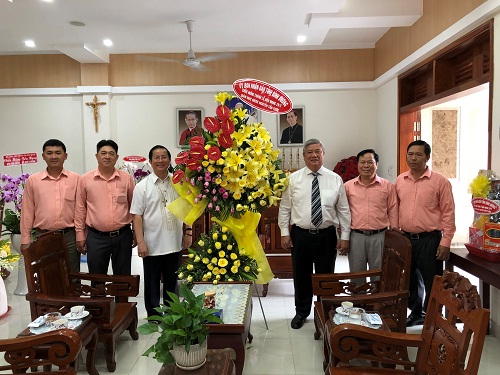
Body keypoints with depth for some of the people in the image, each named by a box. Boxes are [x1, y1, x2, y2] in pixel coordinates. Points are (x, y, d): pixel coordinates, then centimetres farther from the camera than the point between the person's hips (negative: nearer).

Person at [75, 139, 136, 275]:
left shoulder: (126, 178, 1)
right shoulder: (85, 179, 0)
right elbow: (80, 208, 5)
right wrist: (80, 234, 3)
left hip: (123, 235, 1)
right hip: (96, 237, 0)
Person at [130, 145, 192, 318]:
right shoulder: (142, 186, -5)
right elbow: (137, 215, -7)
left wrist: (188, 232, 6)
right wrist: (140, 242, -12)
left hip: (175, 243, 3)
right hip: (152, 245, -2)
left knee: (172, 282, 17)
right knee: (152, 283, 12)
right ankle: (153, 316, 29)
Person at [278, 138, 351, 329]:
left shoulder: (335, 179, 1)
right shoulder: (294, 178, 0)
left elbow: (344, 210, 3)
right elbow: (284, 208, 2)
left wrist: (345, 236, 0)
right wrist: (285, 233, -2)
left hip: (326, 235, 0)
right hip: (300, 235, 0)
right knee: (301, 276, 13)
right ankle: (301, 312, 34)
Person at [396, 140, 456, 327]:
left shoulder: (440, 181, -7)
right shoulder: (400, 180, 7)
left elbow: (448, 213, -7)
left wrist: (445, 242, -12)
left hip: (429, 240, -5)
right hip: (405, 239, 5)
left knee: (432, 282, 5)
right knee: (410, 281, 17)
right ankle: (415, 313, 35)